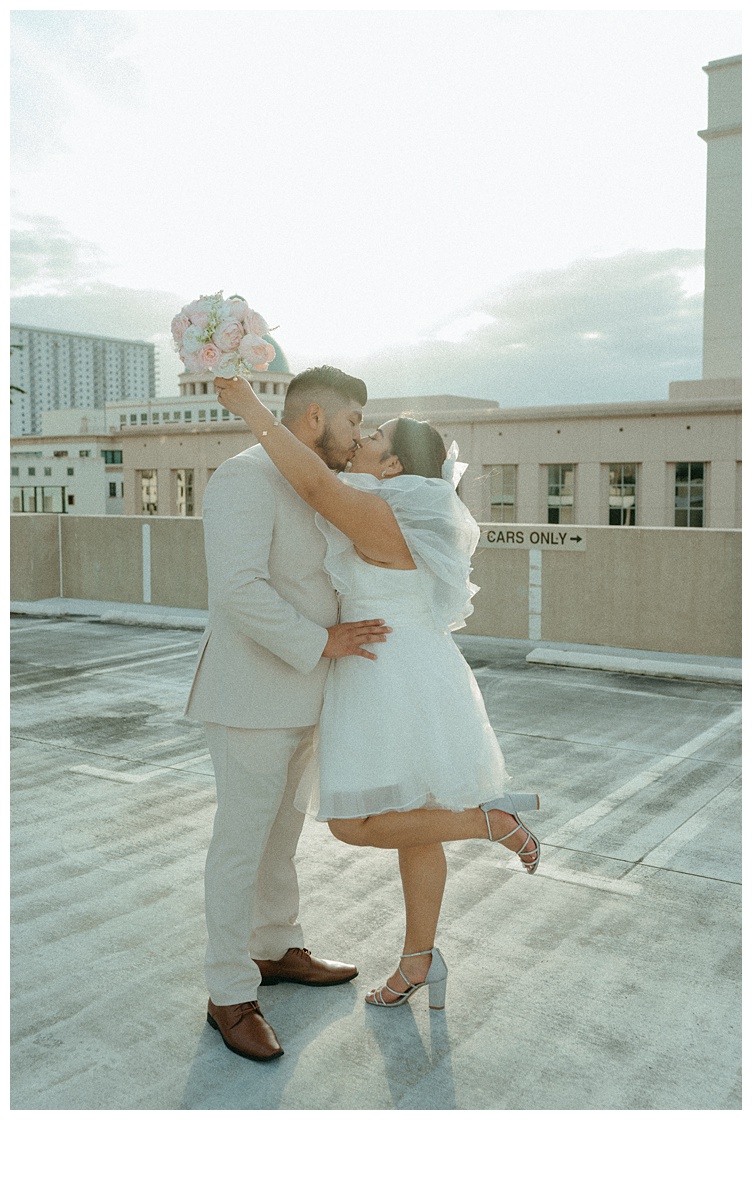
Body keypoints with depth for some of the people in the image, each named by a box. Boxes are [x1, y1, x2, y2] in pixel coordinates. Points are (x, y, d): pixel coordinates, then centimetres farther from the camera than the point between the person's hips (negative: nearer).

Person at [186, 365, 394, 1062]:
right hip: (250, 698, -9)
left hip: (296, 696, 9)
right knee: (242, 841, 1)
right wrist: (321, 643, -24)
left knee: (281, 830, 20)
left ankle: (275, 950, 37)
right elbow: (238, 589, -29)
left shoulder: (307, 491, 13)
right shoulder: (246, 477, -18)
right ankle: (229, 996, 15)